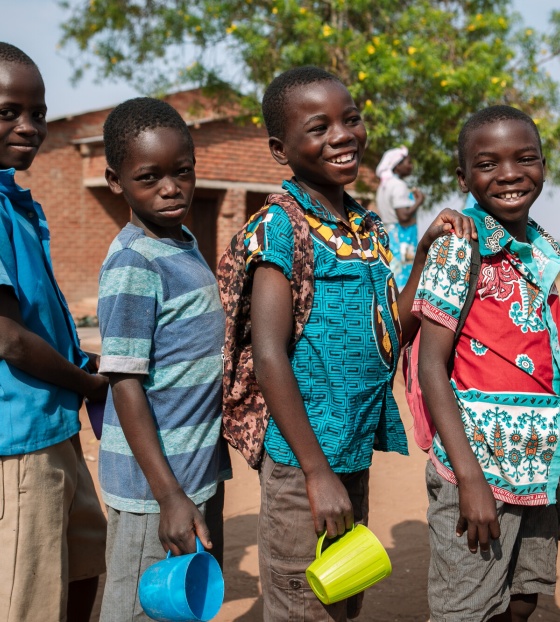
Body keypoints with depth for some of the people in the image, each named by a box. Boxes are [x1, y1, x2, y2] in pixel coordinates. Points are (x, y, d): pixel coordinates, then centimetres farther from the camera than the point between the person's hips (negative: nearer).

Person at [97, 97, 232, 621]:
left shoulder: (185, 245, 7)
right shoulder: (132, 266, -18)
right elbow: (125, 384, -20)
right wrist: (168, 496, -22)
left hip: (202, 473, 8)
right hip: (155, 486, -8)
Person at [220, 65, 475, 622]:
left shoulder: (368, 226, 10)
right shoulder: (280, 228, -14)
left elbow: (391, 332, 12)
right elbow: (269, 356, -20)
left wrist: (428, 247, 5)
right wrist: (317, 472, -21)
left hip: (357, 457, 8)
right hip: (307, 462, -7)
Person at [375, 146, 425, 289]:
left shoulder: (384, 185, 15)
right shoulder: (399, 185, -14)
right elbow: (404, 217, -22)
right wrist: (419, 201, -9)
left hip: (387, 235, 10)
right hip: (402, 238, -10)